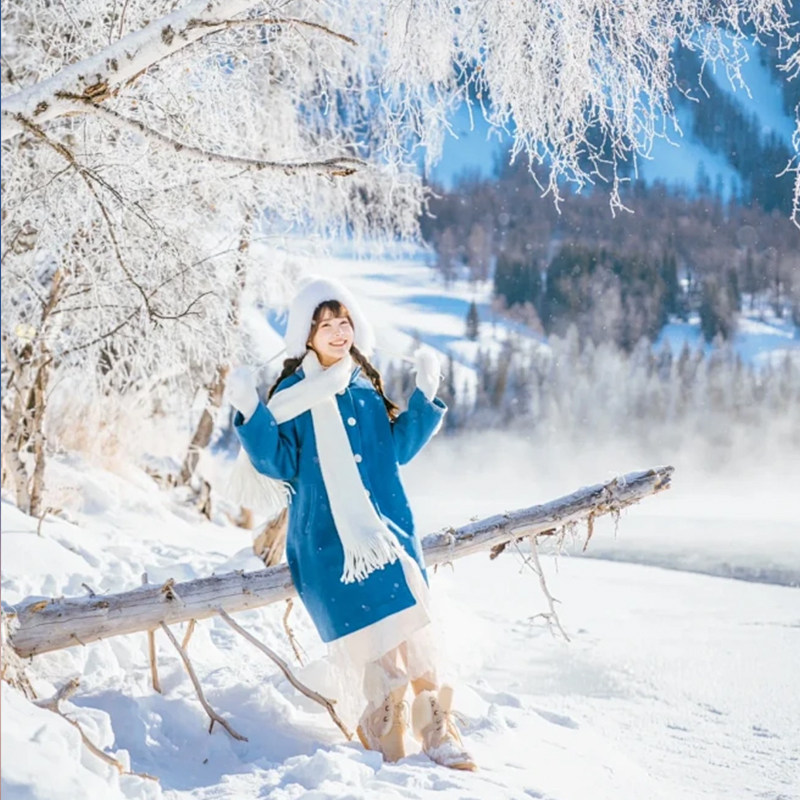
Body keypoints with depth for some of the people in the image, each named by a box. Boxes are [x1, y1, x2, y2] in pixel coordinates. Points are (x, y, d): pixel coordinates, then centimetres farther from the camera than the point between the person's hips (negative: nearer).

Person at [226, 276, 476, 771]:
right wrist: (252, 417, -15)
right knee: (372, 635, -15)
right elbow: (279, 465, -3)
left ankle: (437, 730, -5)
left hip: (388, 524, 3)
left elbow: (399, 448, 17)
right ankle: (388, 733, -4)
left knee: (415, 628, -10)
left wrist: (425, 397, 9)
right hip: (329, 538, -3)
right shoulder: (292, 394, 4)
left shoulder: (367, 386, 15)